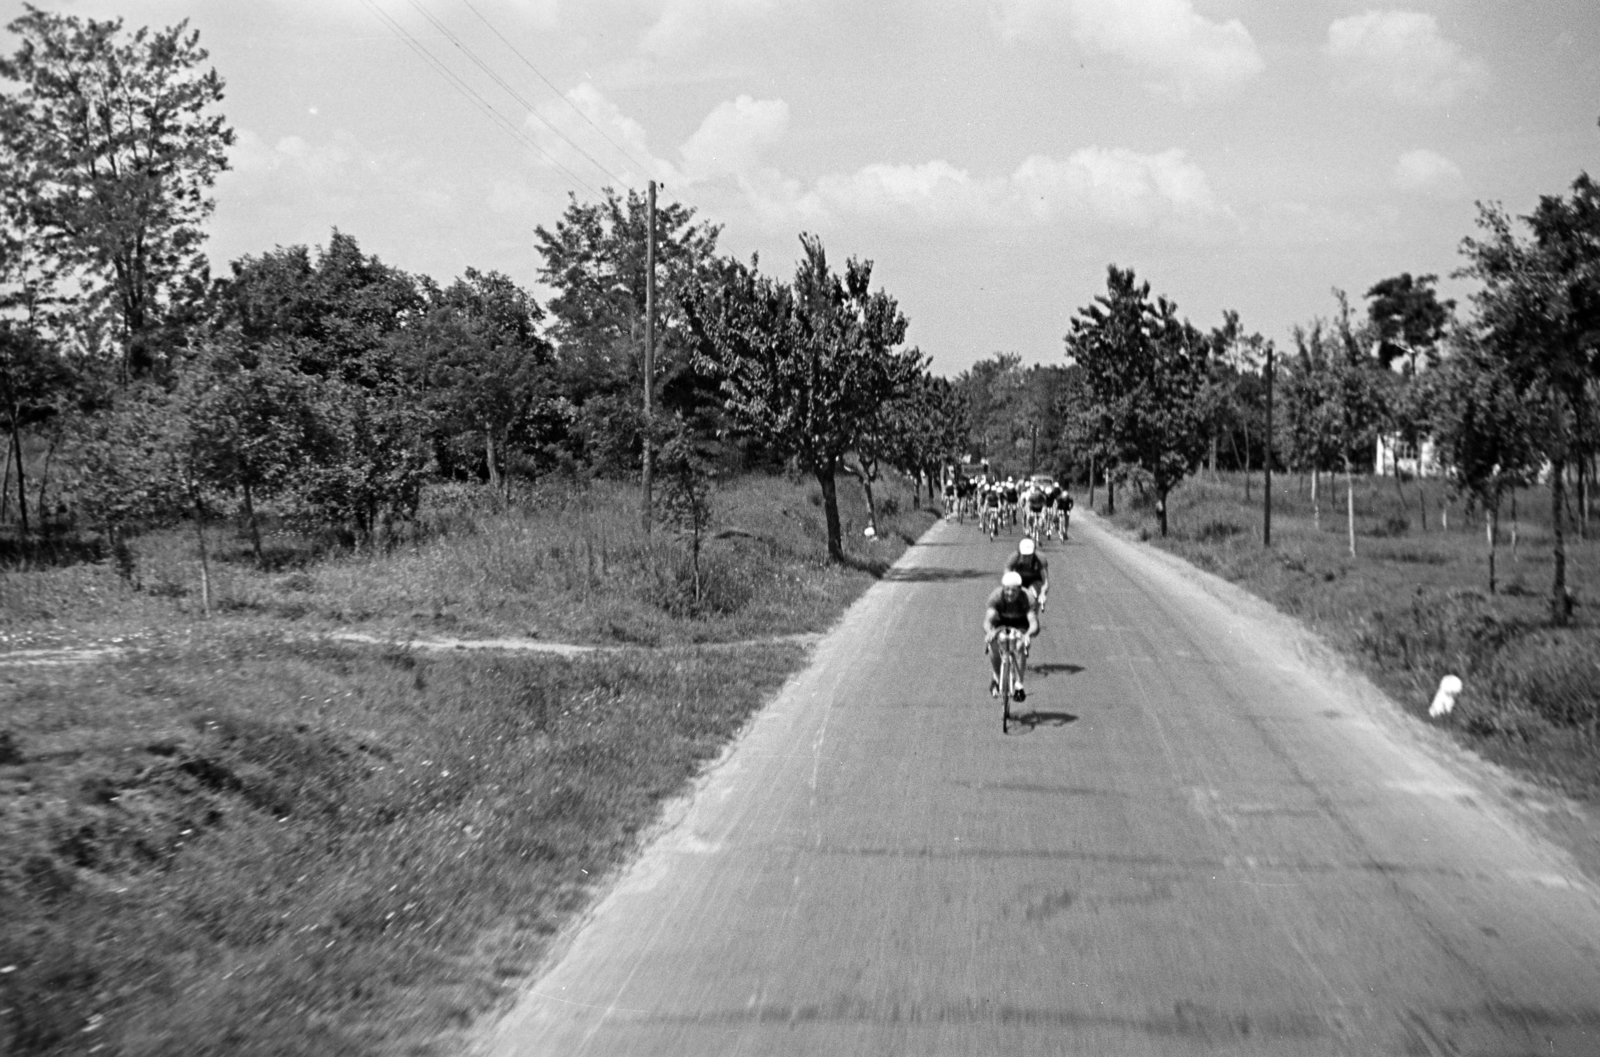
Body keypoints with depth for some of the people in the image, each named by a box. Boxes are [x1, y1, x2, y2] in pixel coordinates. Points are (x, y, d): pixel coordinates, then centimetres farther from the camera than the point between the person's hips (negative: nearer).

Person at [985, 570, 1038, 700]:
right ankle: (996, 677, -4)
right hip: (1001, 622, 0)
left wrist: (1029, 634, -63)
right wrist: (989, 631, -62)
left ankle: (1019, 684, -18)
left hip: (1021, 623, 0)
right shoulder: (996, 596, -30)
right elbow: (987, 620, -38)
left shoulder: (1028, 599, -31)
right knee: (993, 645, -28)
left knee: (1022, 647, -29)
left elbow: (1034, 622, -41)